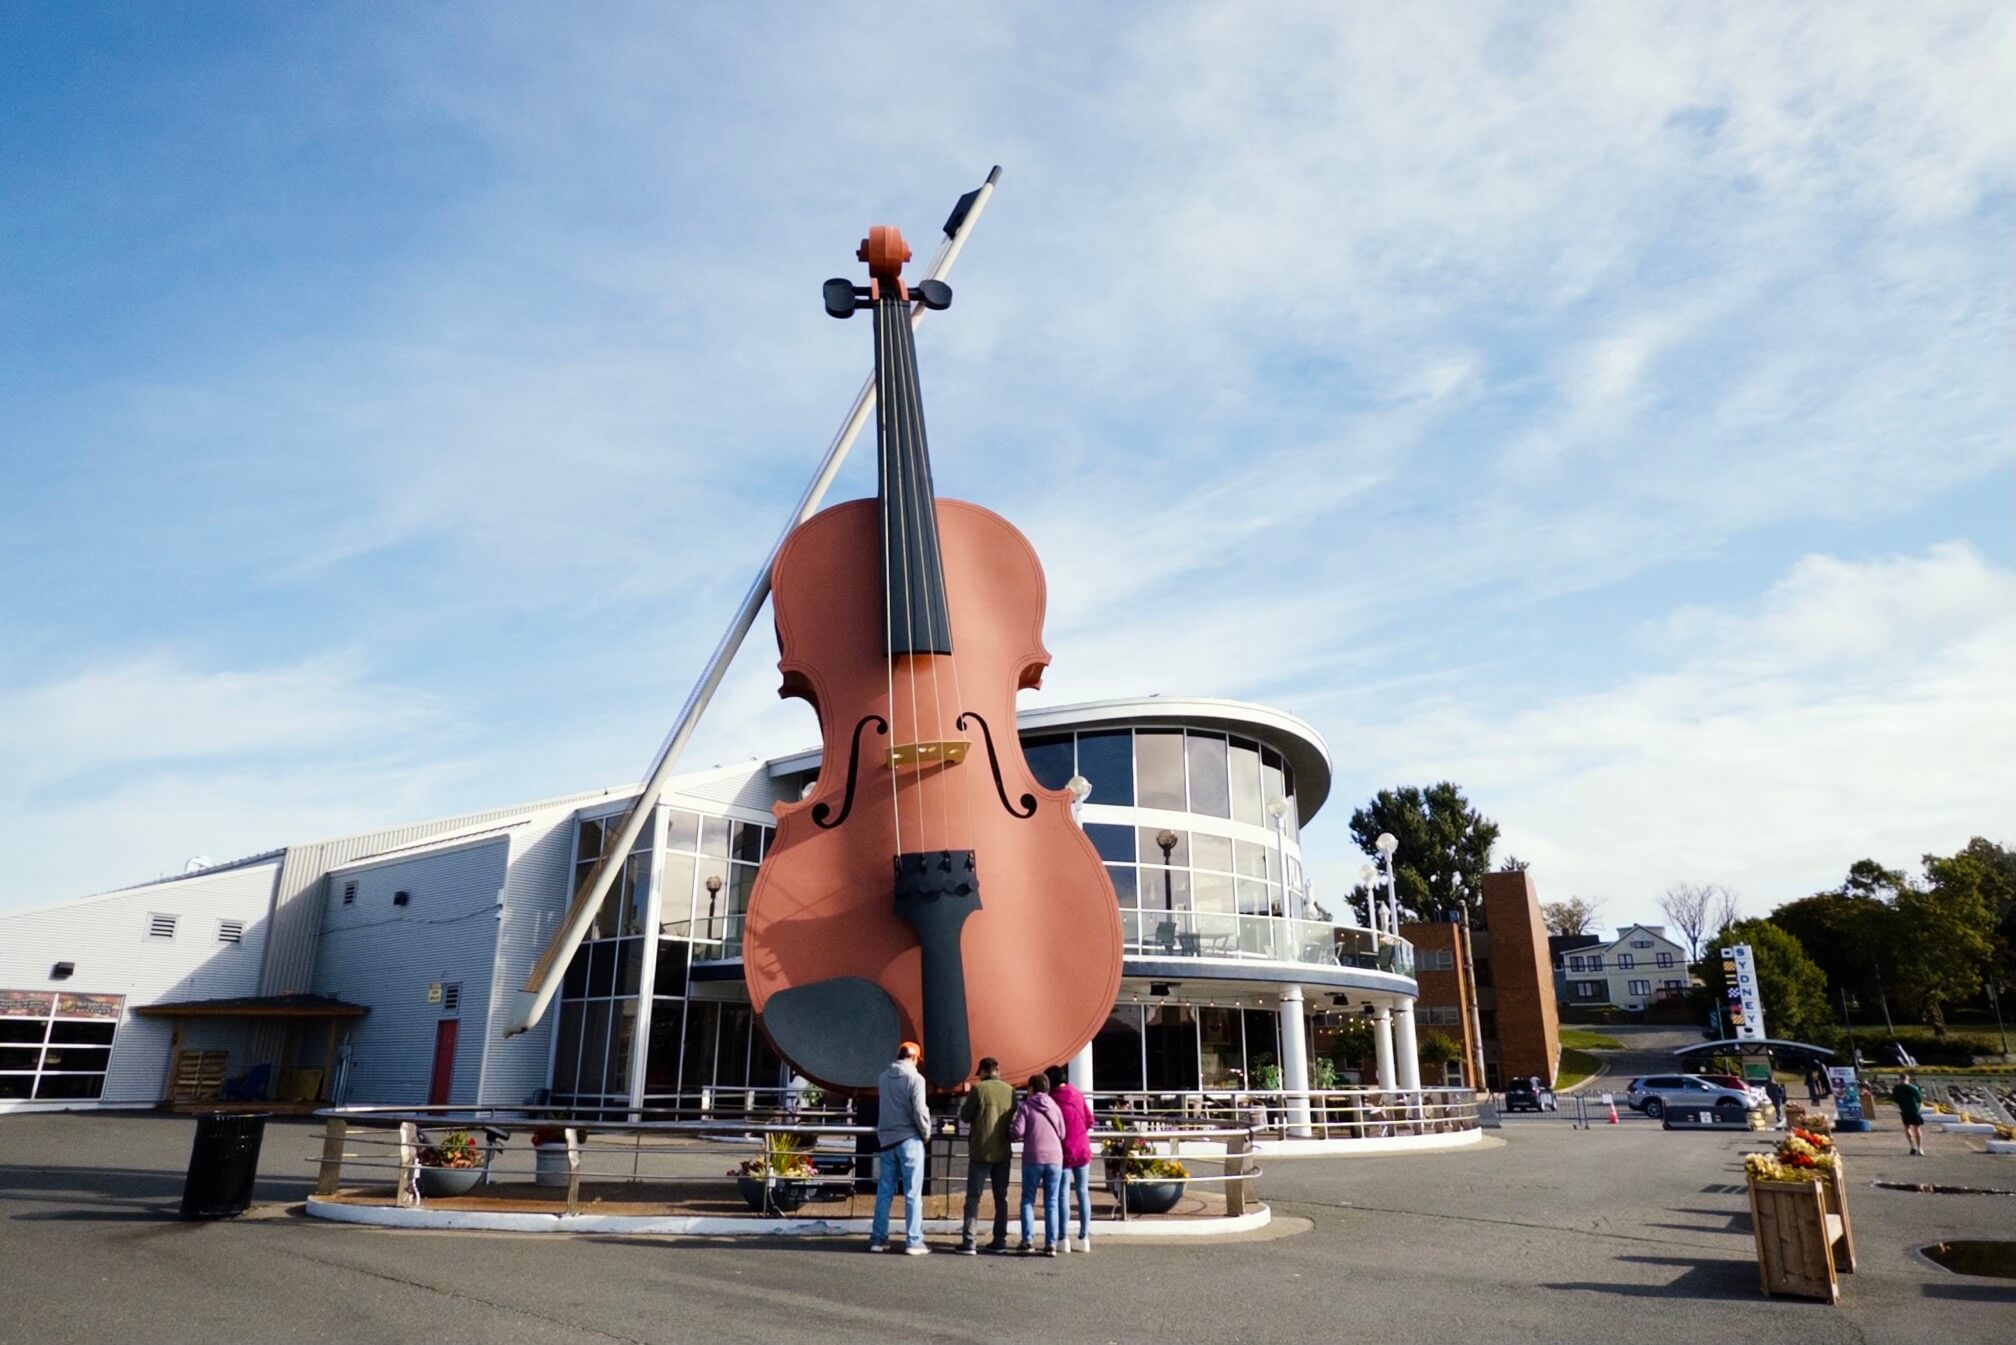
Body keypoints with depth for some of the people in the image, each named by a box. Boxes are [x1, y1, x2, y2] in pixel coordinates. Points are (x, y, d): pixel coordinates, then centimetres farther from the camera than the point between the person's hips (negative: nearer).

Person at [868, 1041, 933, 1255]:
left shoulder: (883, 1078, 7)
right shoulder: (915, 1078, -10)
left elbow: (882, 1107, 11)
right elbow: (919, 1111, -13)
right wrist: (926, 1133, -2)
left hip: (886, 1140, 5)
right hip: (909, 1139, -5)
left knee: (884, 1191, 10)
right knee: (912, 1193, 0)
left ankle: (878, 1238, 13)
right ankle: (913, 1241, 1)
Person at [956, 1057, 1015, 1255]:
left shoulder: (979, 1088, -10)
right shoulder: (1010, 1090, 2)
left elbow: (965, 1116, -5)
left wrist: (964, 1107, 14)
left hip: (981, 1151, -4)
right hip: (1003, 1151, 4)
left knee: (973, 1196, 1)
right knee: (1001, 1197, 13)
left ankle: (968, 1242, -6)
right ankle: (1000, 1240, 14)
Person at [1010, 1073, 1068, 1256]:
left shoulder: (1025, 1106, 0)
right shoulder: (1055, 1107, 10)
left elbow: (1017, 1131, -10)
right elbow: (1062, 1134, 9)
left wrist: (1009, 1130, 11)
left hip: (1033, 1158, -3)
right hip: (1055, 1158, 3)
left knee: (1028, 1200, 9)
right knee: (1052, 1202, 6)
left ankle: (1028, 1240, 0)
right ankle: (1051, 1244, 1)